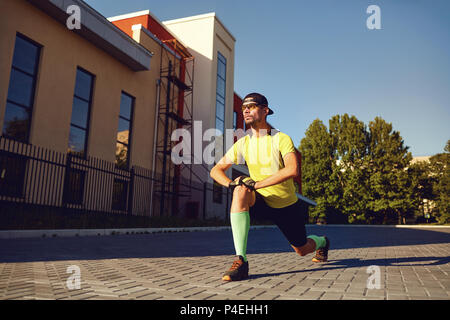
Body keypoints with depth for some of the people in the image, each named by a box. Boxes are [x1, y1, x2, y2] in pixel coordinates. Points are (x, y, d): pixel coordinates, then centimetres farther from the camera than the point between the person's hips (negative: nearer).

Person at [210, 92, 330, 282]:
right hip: (261, 202, 2)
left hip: (287, 206, -1)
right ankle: (241, 261, -35)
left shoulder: (282, 139, -15)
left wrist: (257, 184, -37)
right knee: (241, 190, -33)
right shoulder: (242, 144, -4)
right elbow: (216, 170, -1)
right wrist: (230, 184, -23)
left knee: (302, 250, 14)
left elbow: (293, 170, -32)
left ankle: (321, 242, 56)